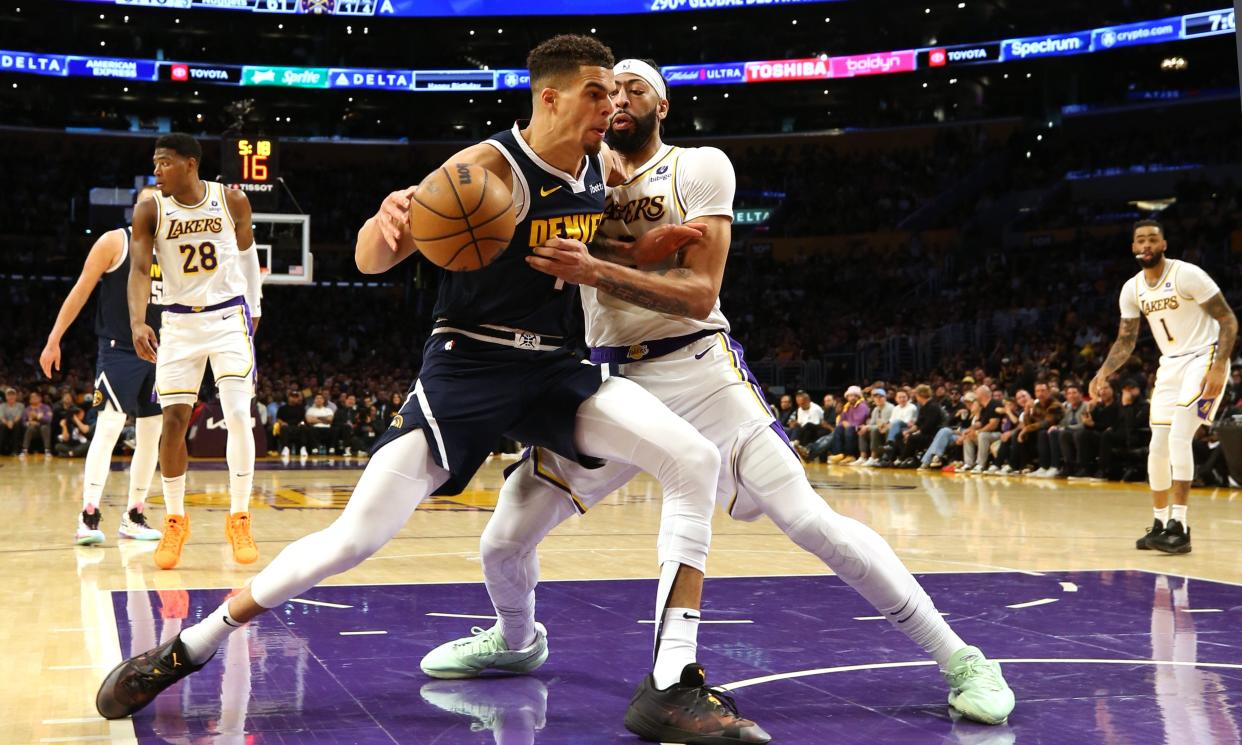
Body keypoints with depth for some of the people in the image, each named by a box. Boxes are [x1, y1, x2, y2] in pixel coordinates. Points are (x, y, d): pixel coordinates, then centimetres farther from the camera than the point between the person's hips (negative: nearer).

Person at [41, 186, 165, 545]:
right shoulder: (115, 241, -4)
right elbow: (81, 291, -5)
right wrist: (54, 340, -8)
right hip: (119, 350, -6)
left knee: (151, 434, 7)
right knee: (109, 427, -15)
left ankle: (133, 516, 16)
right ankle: (89, 515, -16)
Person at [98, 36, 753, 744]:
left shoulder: (606, 167, 4)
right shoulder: (489, 166, -15)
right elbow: (371, 261, -17)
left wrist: (653, 245, 2)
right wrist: (386, 222, -41)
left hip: (554, 365, 6)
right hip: (468, 362, -5)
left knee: (696, 461, -14)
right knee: (355, 537, -11)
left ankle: (673, 686, -13)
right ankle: (187, 649, 10)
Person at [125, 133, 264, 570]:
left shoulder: (232, 201, -6)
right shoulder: (150, 210, -8)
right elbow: (139, 268, -16)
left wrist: (252, 309, 12)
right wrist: (138, 322, -31)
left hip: (228, 317, -1)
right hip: (179, 322, 1)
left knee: (238, 415, -12)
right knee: (174, 421, -1)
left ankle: (239, 519, 0)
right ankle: (174, 521, 15)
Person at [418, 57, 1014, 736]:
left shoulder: (698, 167, -3)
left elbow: (699, 295, -14)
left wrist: (594, 271, -26)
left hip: (695, 368, -4)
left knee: (812, 521, -15)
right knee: (504, 540, 3)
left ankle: (961, 660, -3)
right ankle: (515, 641, 37)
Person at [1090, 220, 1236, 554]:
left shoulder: (1187, 274, -16)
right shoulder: (1132, 289, 3)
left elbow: (1228, 320, -14)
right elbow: (1126, 340, 12)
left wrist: (1219, 367, -25)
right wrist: (1104, 372, -5)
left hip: (1203, 358, -7)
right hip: (1170, 364, 7)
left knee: (1179, 437, -21)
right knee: (1158, 447, 5)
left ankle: (1179, 526, -20)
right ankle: (1160, 523, 19)